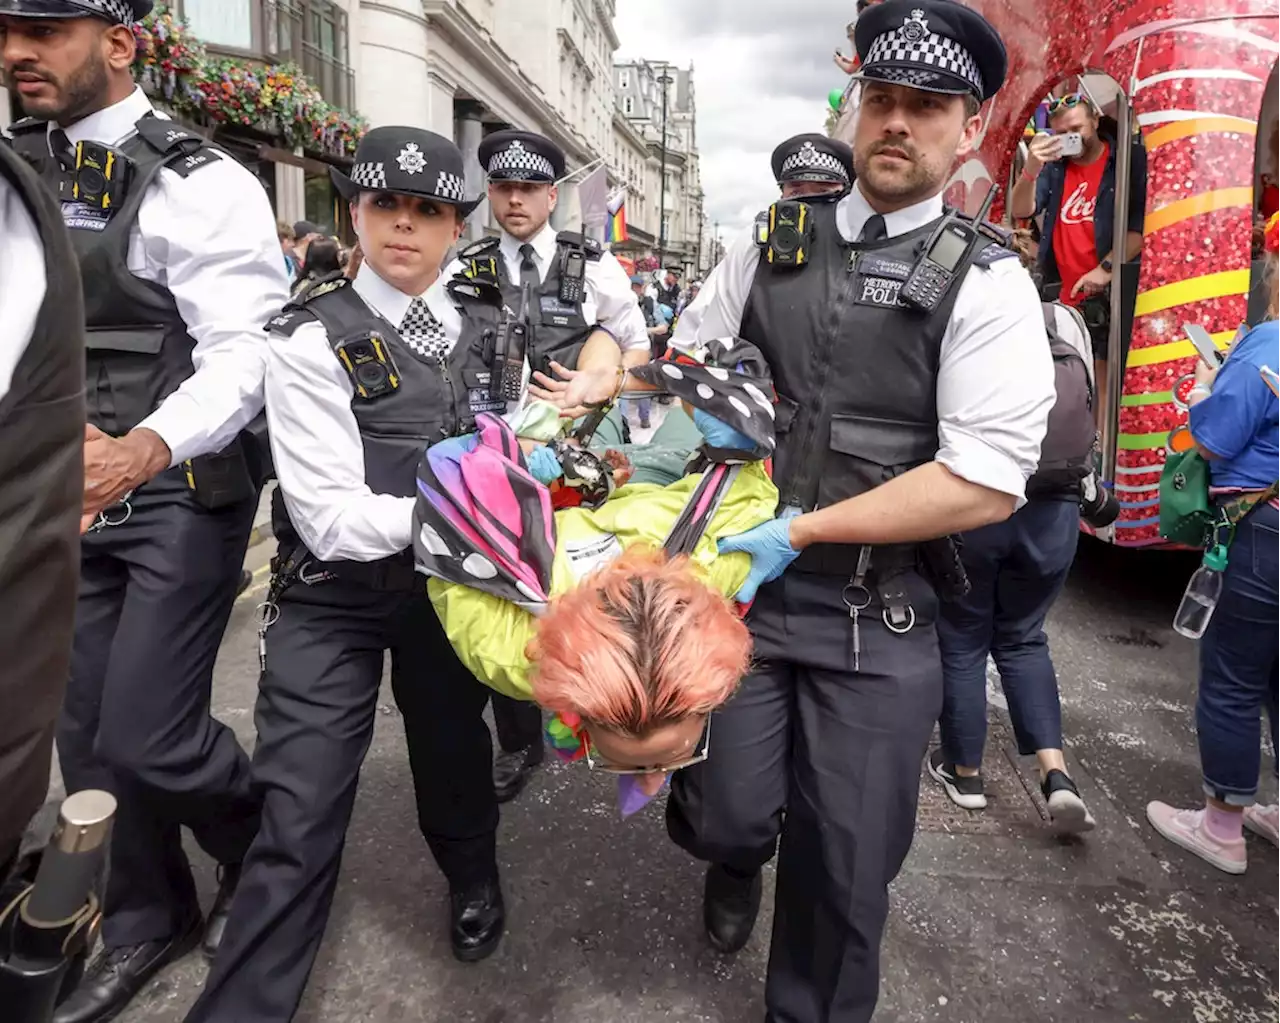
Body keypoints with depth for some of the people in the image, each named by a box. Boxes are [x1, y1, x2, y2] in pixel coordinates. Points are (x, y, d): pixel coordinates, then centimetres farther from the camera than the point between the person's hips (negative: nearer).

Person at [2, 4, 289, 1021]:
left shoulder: (199, 184, -11)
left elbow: (244, 355, -21)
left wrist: (144, 450, -37)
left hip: (184, 494, -7)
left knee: (146, 736, -7)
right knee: (88, 733, 13)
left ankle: (265, 855, 25)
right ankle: (148, 919, 35)